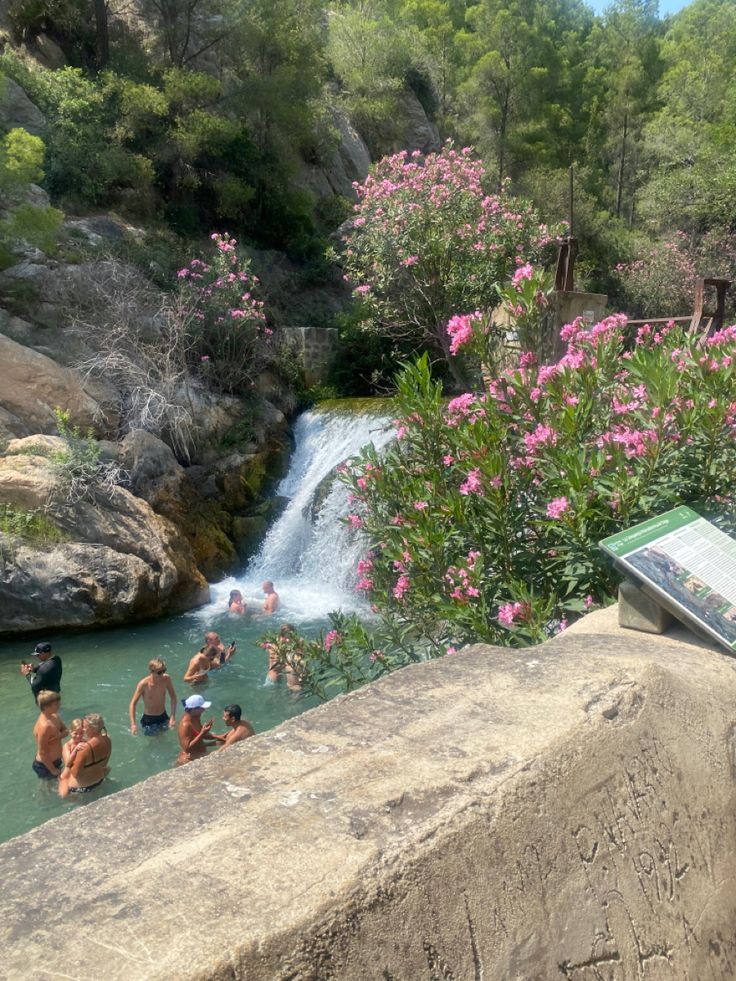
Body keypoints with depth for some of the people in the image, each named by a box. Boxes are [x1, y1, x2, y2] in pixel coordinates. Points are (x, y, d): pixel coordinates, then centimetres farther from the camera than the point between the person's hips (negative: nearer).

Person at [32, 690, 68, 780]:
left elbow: (66, 730, 6)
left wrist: (60, 735, -18)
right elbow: (42, 753, -26)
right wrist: (53, 770, -17)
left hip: (55, 761, 8)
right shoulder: (44, 726, -32)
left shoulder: (55, 716, -5)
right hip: (45, 765, -8)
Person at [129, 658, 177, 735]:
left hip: (163, 717, 3)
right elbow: (133, 703, -19)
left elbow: (173, 698, -5)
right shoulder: (144, 684, -24)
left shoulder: (166, 679, -15)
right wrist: (133, 724, -29)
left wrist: (173, 716, -16)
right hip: (148, 720, -3)